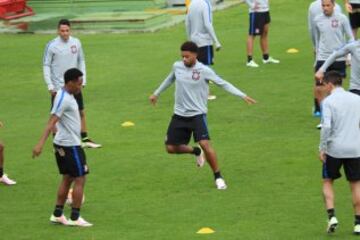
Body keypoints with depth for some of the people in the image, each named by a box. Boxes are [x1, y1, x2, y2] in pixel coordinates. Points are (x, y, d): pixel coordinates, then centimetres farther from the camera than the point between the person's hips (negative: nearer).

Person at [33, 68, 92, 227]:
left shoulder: (67, 96, 9)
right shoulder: (63, 99, -21)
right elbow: (51, 122, -27)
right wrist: (40, 144, -33)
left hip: (64, 144, 10)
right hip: (70, 145, -10)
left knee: (67, 178, 15)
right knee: (80, 179, -3)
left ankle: (57, 214, 18)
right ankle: (75, 218, 2)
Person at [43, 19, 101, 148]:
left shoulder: (76, 43, 0)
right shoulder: (52, 45, -12)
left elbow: (81, 61, 10)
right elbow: (46, 66, -7)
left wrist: (83, 80, 5)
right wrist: (50, 86, -11)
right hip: (58, 87, -4)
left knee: (81, 112, 8)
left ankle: (85, 139, 18)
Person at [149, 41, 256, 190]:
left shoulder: (204, 71, -12)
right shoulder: (177, 66, 0)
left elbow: (223, 84, -8)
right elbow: (170, 80, 22)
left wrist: (242, 96, -16)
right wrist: (156, 93, 35)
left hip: (197, 114, -5)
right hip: (179, 115, 5)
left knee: (205, 144, -22)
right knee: (171, 148, 3)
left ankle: (218, 177, -5)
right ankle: (196, 152, 33)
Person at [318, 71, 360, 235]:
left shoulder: (328, 101, -8)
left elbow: (326, 126, -17)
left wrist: (322, 148, -10)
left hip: (334, 149, -3)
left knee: (327, 181, 13)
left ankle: (331, 215, -4)